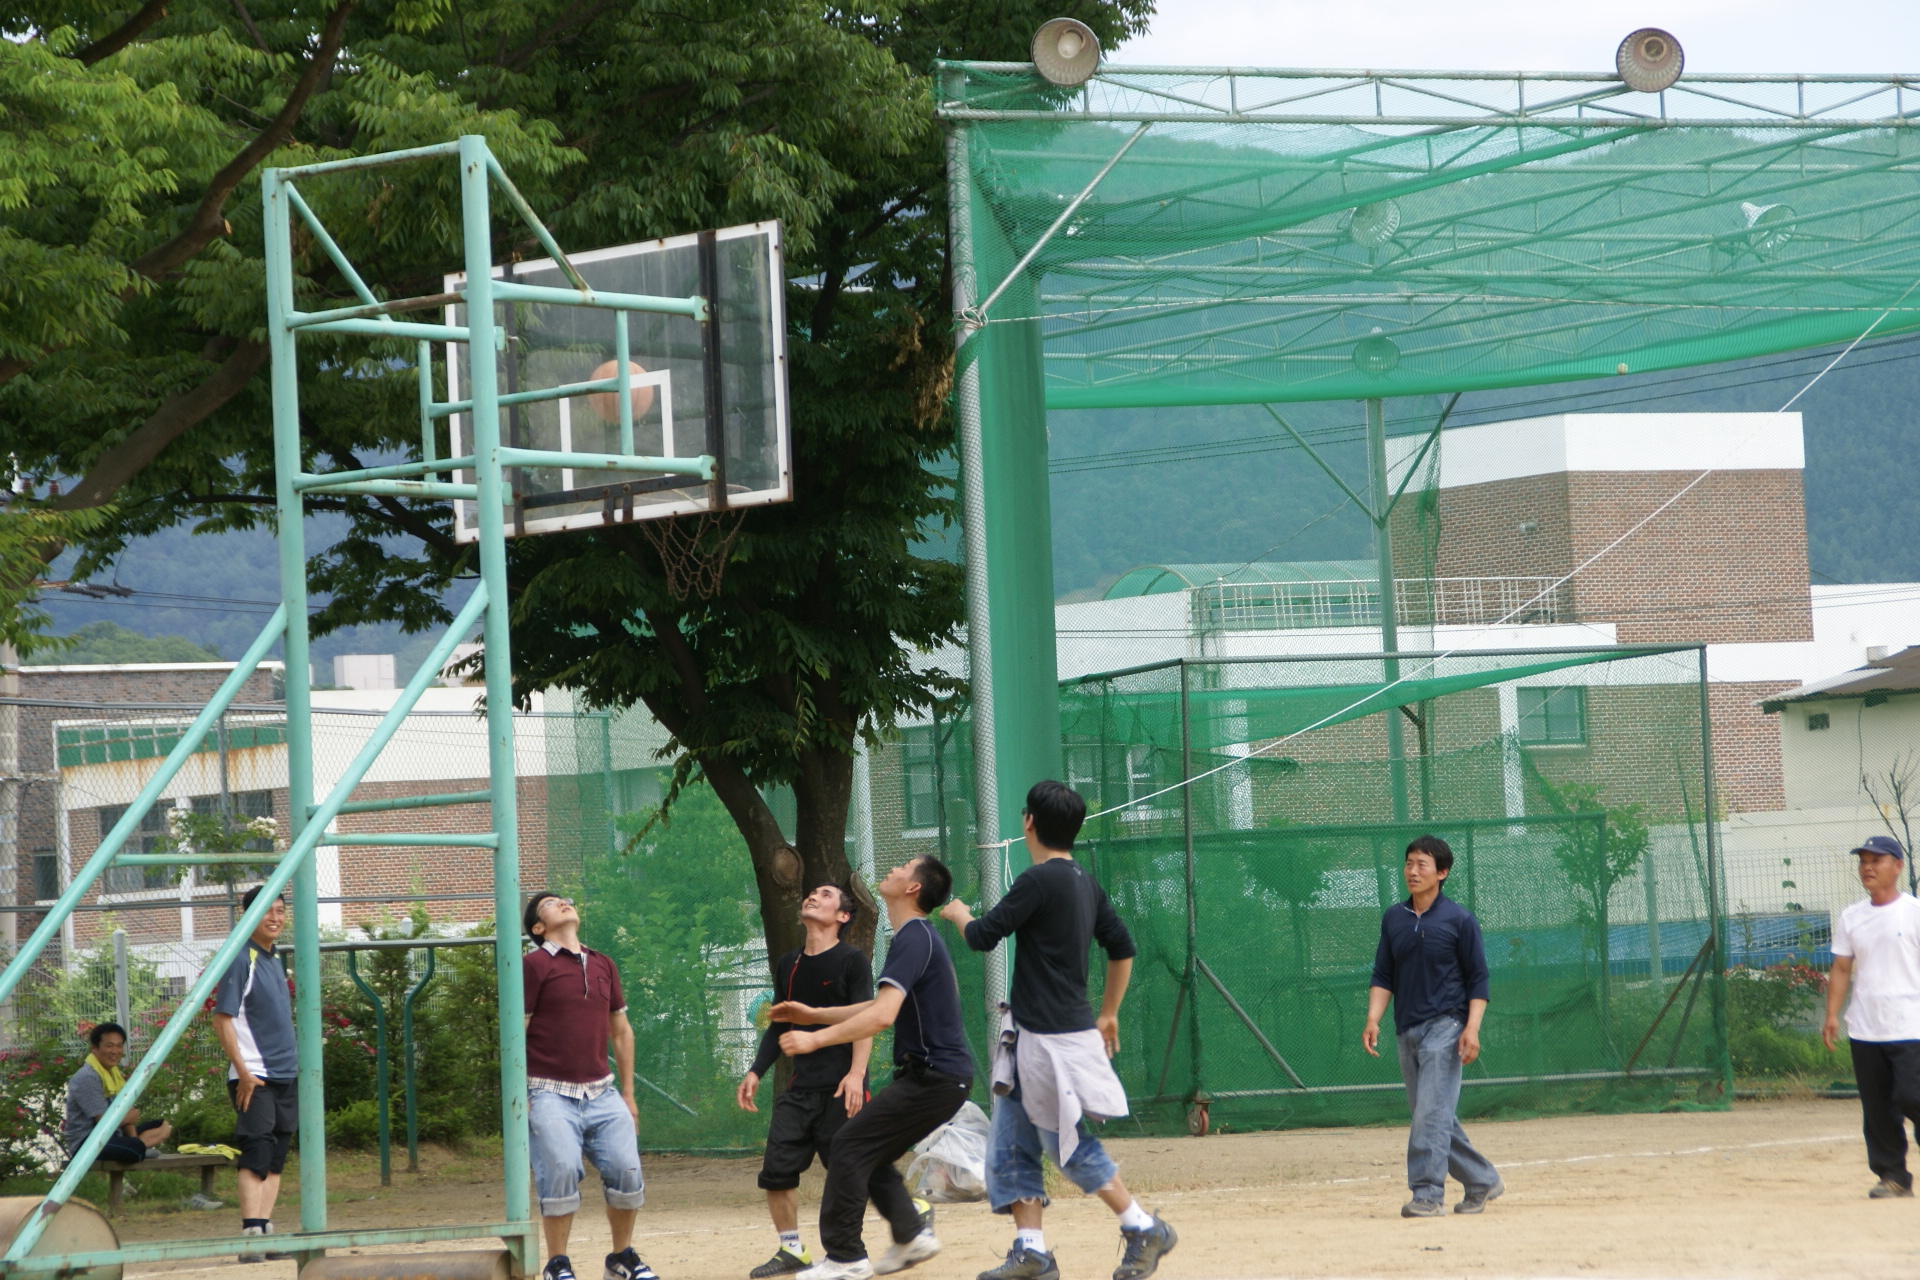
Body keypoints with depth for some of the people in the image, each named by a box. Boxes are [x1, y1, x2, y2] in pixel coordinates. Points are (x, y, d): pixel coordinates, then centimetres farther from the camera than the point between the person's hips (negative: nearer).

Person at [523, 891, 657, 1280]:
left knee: (626, 1169, -4)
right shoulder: (535, 965, -1)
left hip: (602, 1094, 5)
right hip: (551, 1094, -5)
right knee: (561, 1169, -18)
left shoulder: (603, 966, 17)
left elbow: (621, 1031, 23)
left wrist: (628, 1094, 20)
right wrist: (518, 1097, -10)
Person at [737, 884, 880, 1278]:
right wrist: (756, 1072, 15)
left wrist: (856, 1073, -22)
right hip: (800, 1087, 6)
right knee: (776, 1168, -1)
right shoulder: (788, 965, 16)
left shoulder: (851, 961, -2)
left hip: (840, 1087, -6)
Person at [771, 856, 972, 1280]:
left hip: (934, 1074, -10)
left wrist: (817, 1039, -25)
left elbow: (882, 1016, -27)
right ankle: (912, 1233, 9)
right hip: (945, 1074, 10)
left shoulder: (914, 939, -16)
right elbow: (883, 1008, 27)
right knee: (872, 1152, 14)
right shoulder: (919, 936, 18)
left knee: (851, 1145, -9)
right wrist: (815, 1015, 24)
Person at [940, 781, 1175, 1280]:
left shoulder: (1040, 881, -15)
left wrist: (960, 915, 10)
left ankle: (1144, 1230, 2)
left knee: (1069, 1144, -3)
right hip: (1031, 1039, 9)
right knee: (1010, 1144, 10)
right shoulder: (1086, 884, 12)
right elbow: (1122, 948, 19)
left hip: (1054, 1040, -9)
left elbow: (982, 937, -12)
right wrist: (1108, 1013, 27)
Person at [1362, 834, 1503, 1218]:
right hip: (1407, 1030, 6)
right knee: (1432, 1117, 9)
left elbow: (1478, 979, -2)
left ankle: (1427, 1193, -18)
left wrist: (1472, 1027, -13)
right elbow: (1383, 977, 12)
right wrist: (1373, 1020, -2)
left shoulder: (1459, 920, -2)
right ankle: (1482, 1181, 22)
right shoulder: (1393, 919, 11)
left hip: (1445, 1026, -6)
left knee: (1431, 1113, -15)